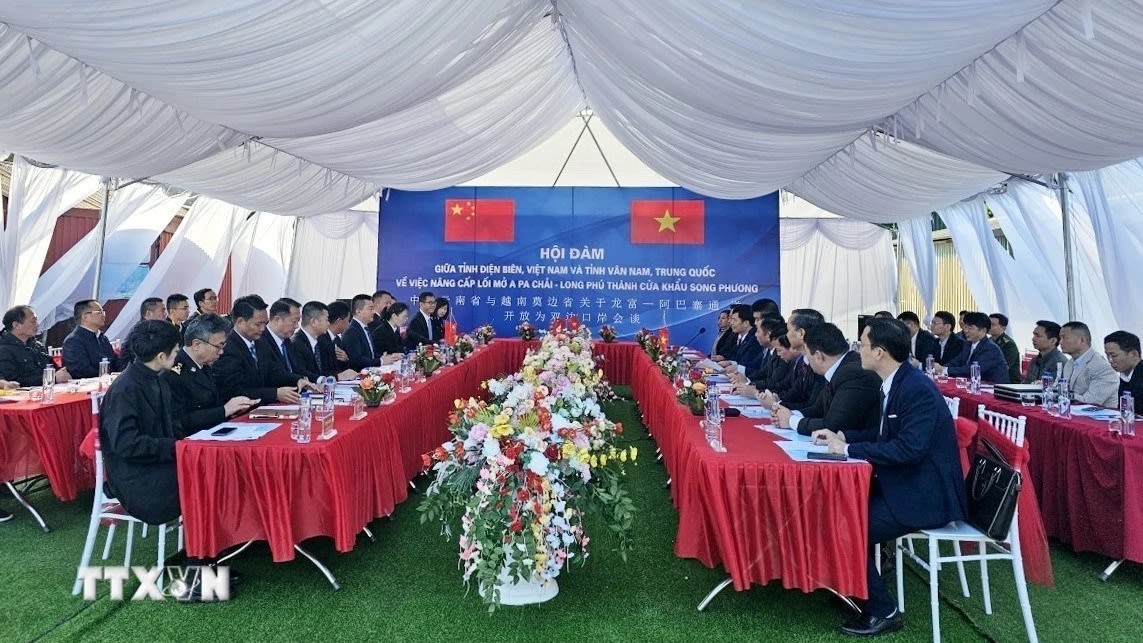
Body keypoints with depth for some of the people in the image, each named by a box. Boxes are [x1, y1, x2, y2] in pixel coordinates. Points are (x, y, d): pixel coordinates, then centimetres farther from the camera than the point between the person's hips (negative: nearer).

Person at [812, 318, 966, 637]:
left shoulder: (918, 389, -23)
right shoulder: (895, 383, 6)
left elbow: (909, 448, -31)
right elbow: (882, 432, 18)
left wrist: (849, 450, -24)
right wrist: (842, 437, 5)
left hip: (926, 496, -10)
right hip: (905, 483, 10)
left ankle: (882, 611, 5)